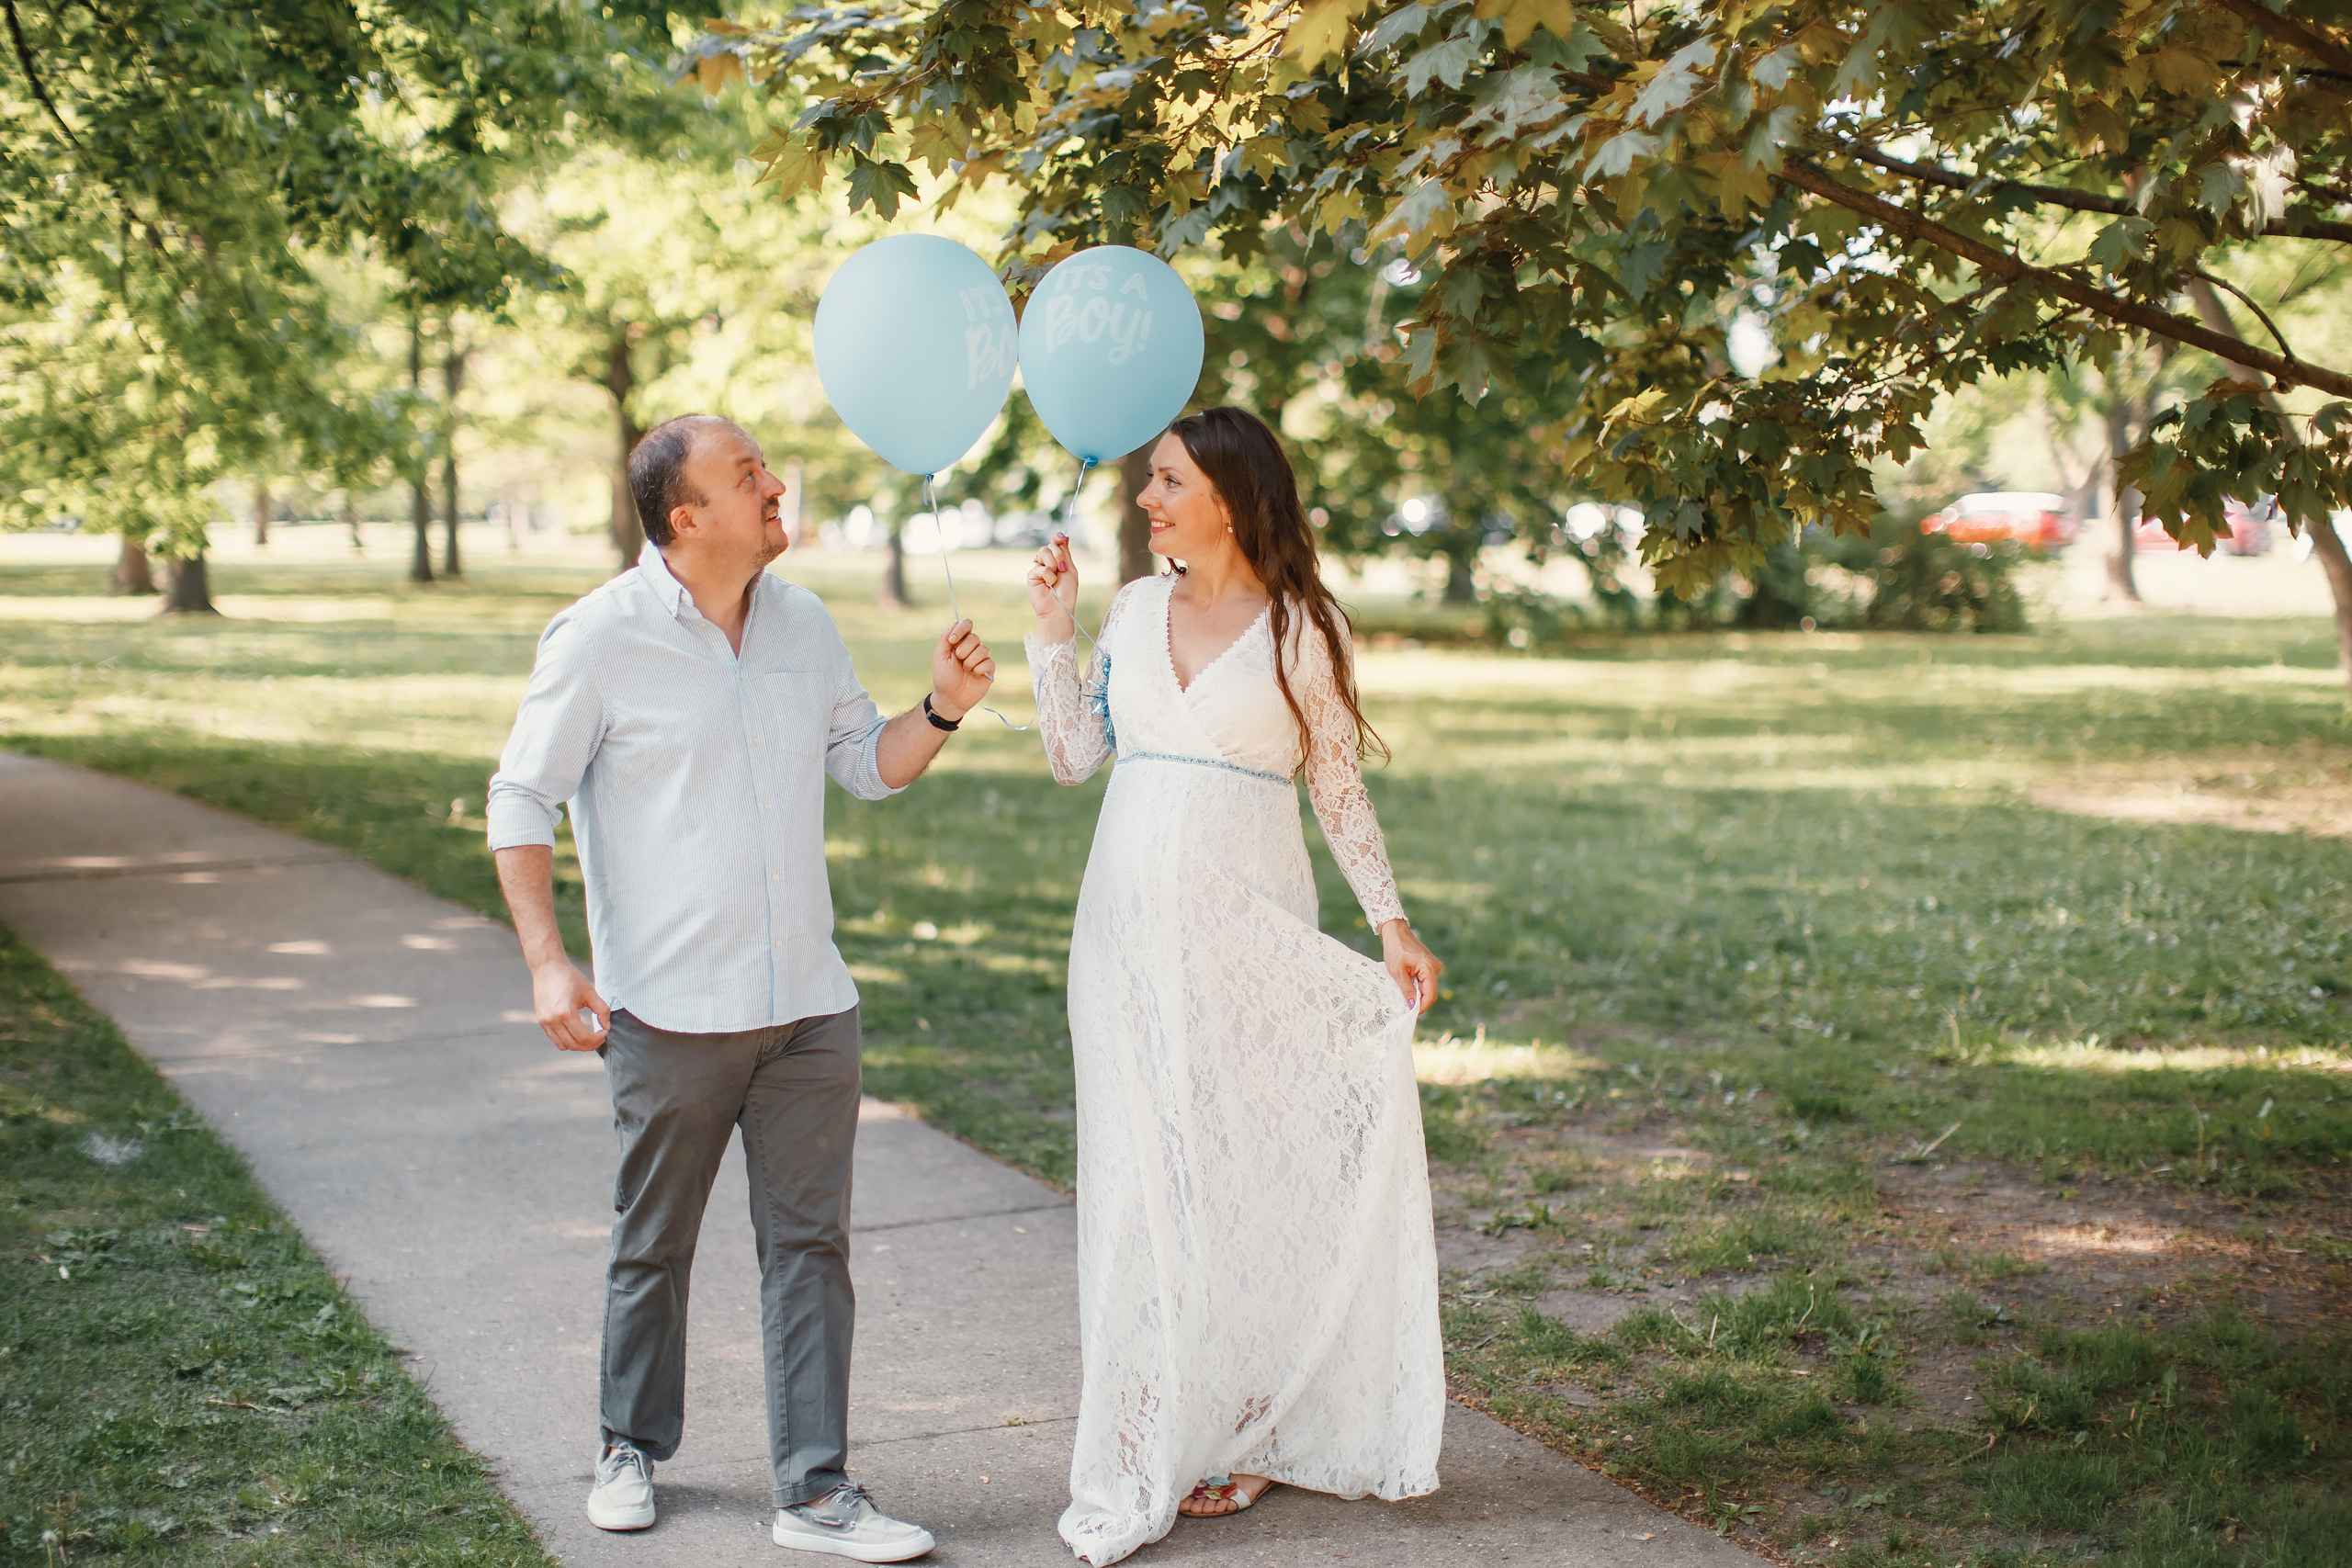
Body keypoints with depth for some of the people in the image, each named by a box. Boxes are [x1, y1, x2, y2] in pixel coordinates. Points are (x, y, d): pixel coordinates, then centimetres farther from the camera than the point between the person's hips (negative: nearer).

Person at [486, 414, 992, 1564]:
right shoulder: (601, 638, -8)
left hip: (808, 1006, 4)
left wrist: (943, 709, -4)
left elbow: (866, 765, 16)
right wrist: (547, 962, -13)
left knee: (809, 1244, 4)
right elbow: (519, 801, -5)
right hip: (670, 1014, -4)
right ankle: (632, 1446, 33)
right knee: (653, 1246, 11)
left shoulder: (804, 624, 8)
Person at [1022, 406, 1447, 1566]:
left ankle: (1238, 1435, 17)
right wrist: (1052, 630, 4)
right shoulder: (1132, 609, 10)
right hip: (1132, 924, 3)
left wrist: (1392, 920, -4)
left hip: (1245, 927, -3)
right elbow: (1073, 756, 10)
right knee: (1142, 1175, 5)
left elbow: (1341, 791, 3)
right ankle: (1147, 1450, 13)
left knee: (1246, 1166, 2)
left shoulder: (1302, 626, -1)